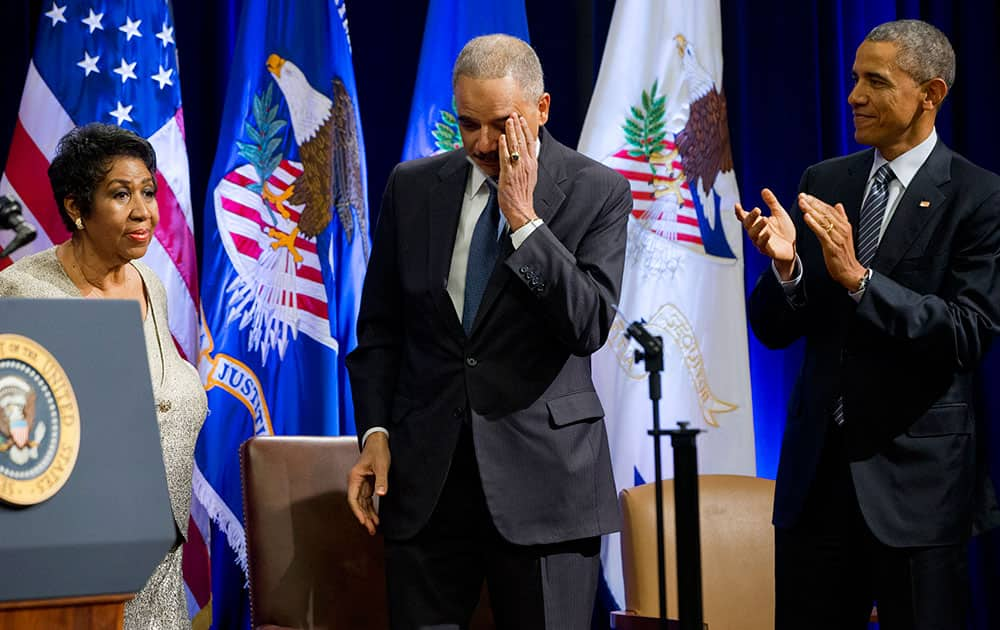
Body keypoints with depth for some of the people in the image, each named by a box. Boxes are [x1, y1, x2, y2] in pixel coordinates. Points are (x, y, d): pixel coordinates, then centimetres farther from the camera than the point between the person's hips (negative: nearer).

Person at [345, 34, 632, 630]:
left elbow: (590, 325, -13)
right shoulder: (413, 186, 7)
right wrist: (375, 432, 2)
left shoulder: (597, 192, -2)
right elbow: (380, 326, 12)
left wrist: (523, 216, -17)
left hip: (543, 473, -2)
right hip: (426, 475, 3)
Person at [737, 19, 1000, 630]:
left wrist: (858, 278, -25)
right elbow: (773, 330, 7)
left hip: (915, 473, -5)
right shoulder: (823, 183, 8)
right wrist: (785, 265, -14)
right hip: (817, 463, 5)